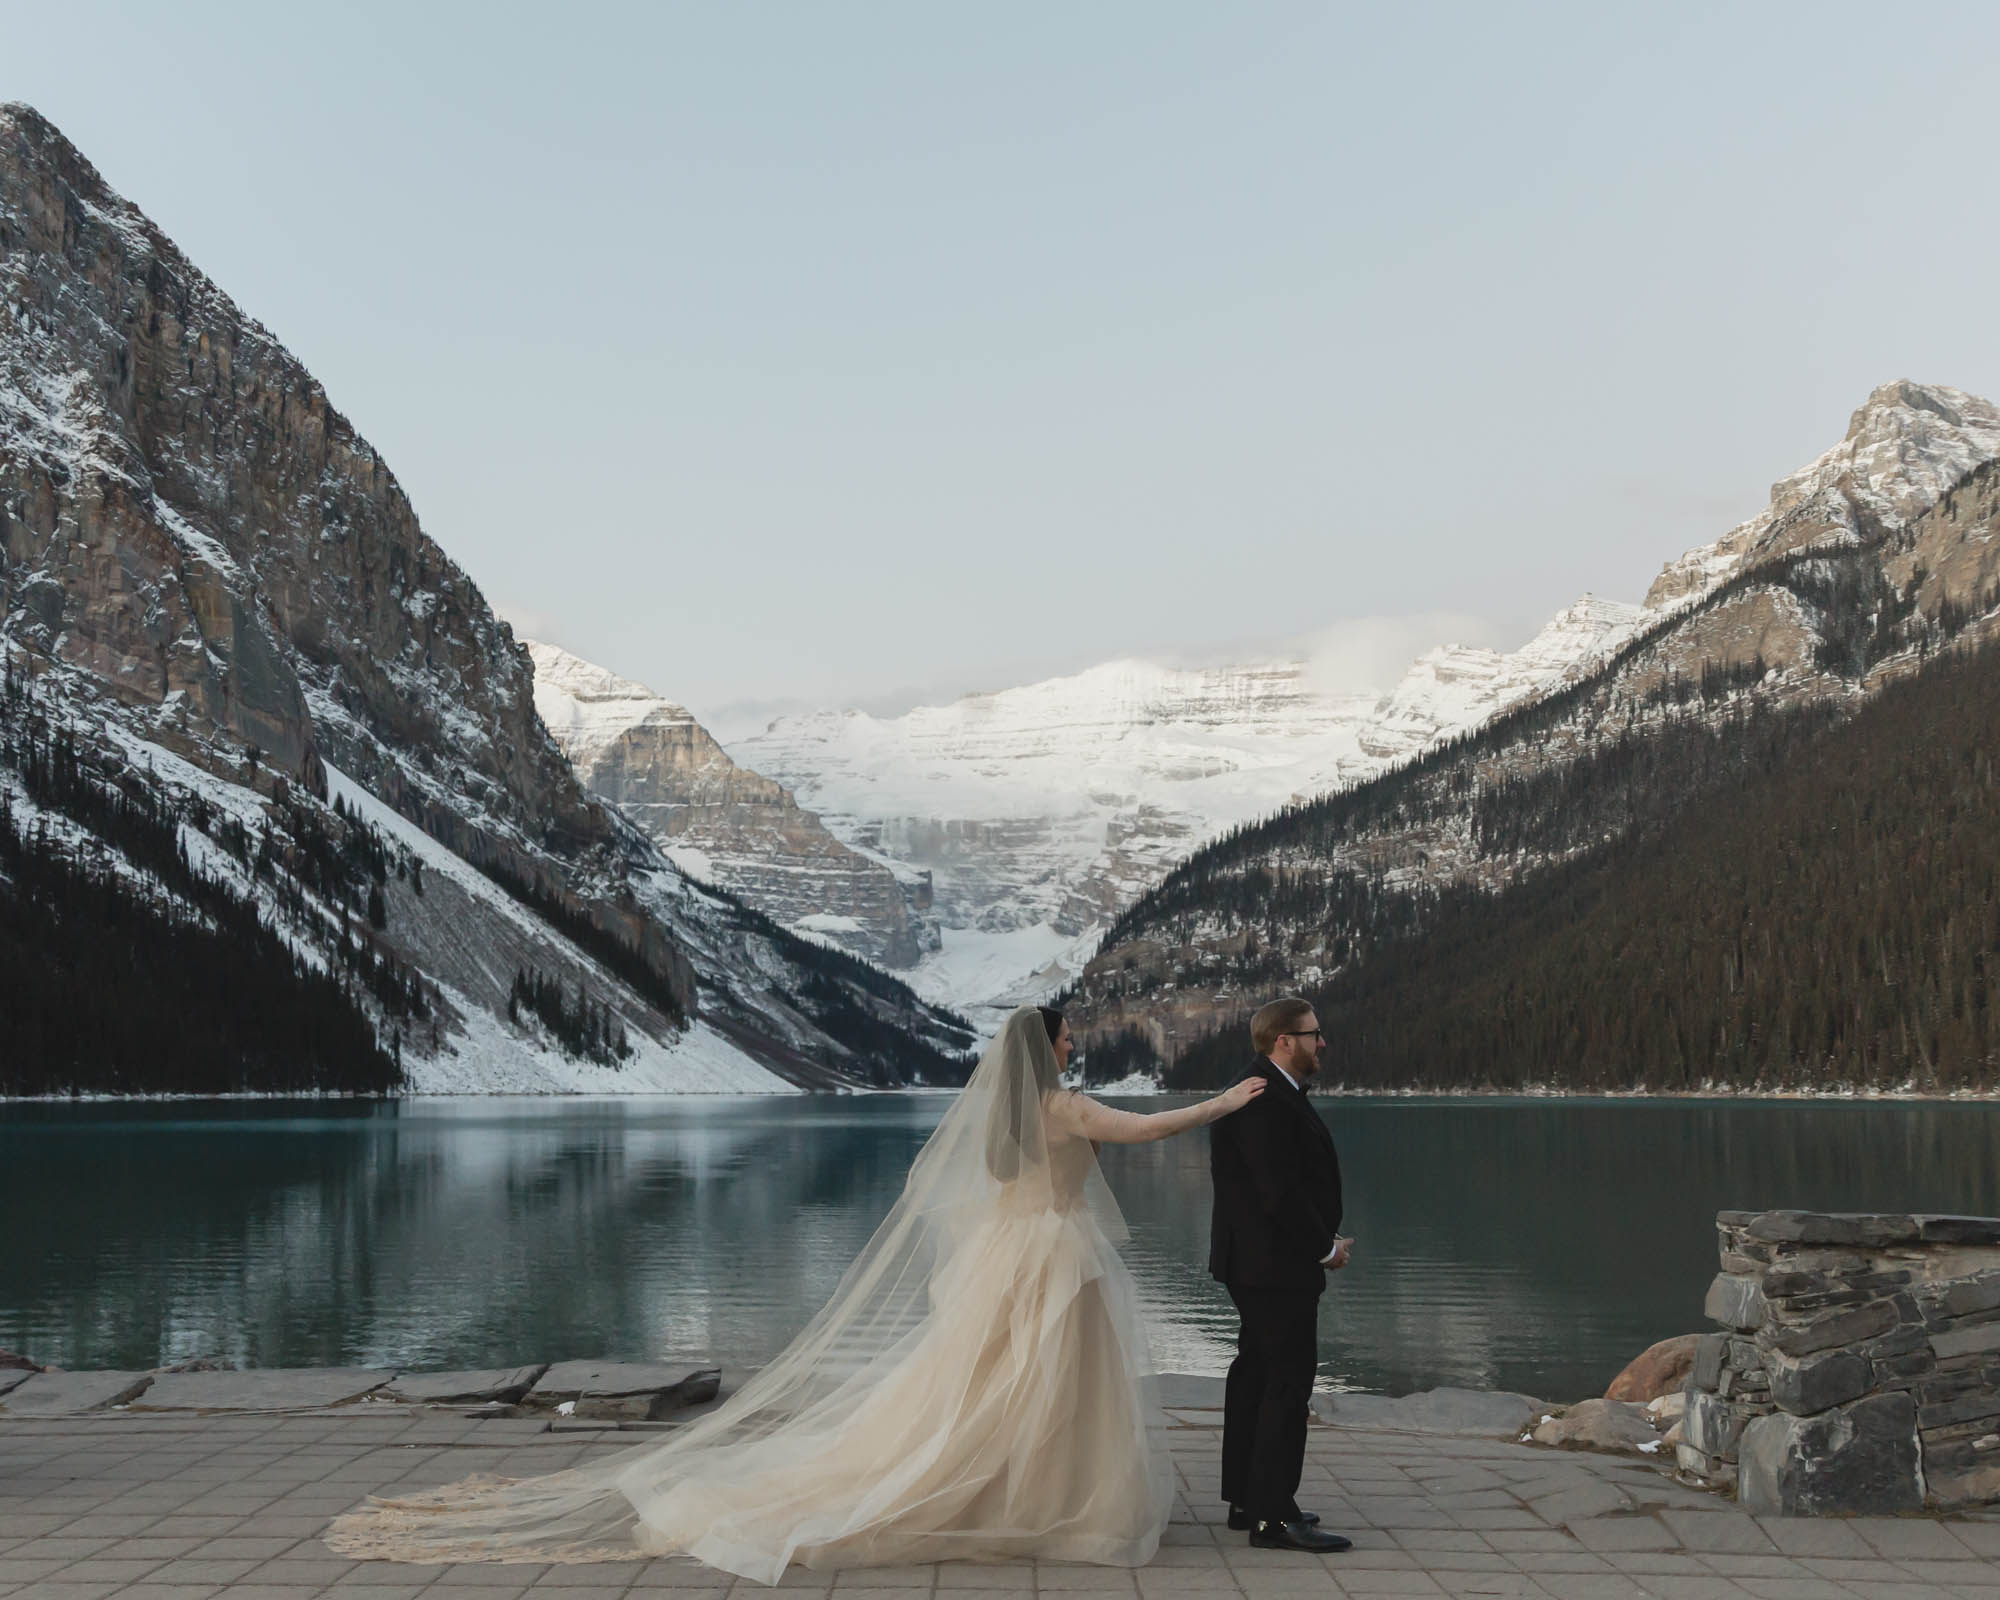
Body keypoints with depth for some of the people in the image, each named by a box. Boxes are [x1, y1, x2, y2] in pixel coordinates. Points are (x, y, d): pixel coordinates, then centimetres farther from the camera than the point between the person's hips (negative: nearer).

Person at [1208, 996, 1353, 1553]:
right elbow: (1280, 1190, -24)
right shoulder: (1264, 1099, -20)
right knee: (1288, 1382, -8)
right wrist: (1326, 1247, -13)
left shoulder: (1273, 1093, 14)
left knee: (1256, 1376, 15)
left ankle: (1247, 1500, 24)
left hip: (1259, 1262, 11)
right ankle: (1274, 1516, -5)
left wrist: (1322, 1241, 6)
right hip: (1275, 1264, -11)